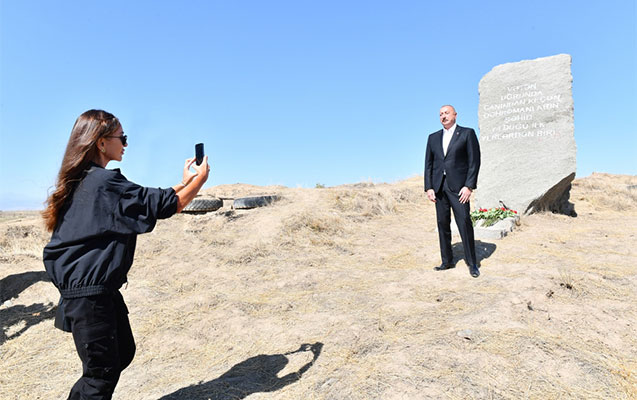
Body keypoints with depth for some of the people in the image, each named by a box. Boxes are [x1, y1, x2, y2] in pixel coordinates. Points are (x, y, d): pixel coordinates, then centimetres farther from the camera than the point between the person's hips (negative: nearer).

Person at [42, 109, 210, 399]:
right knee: (102, 371, 1)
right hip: (89, 293, -10)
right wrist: (200, 178, -3)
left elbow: (144, 201, 14)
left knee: (123, 352, 21)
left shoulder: (84, 180, 10)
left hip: (102, 289, 10)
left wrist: (184, 182, 14)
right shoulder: (105, 181, -21)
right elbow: (164, 205, -17)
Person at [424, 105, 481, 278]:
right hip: (439, 187, 4)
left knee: (465, 223, -6)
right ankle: (447, 261, 16)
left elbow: (474, 161, -3)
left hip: (458, 186, -4)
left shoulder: (467, 133, 4)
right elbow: (428, 164, 13)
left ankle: (472, 263, 4)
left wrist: (469, 186, -12)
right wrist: (428, 187, 3)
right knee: (443, 224, 7)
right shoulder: (433, 137, 16)